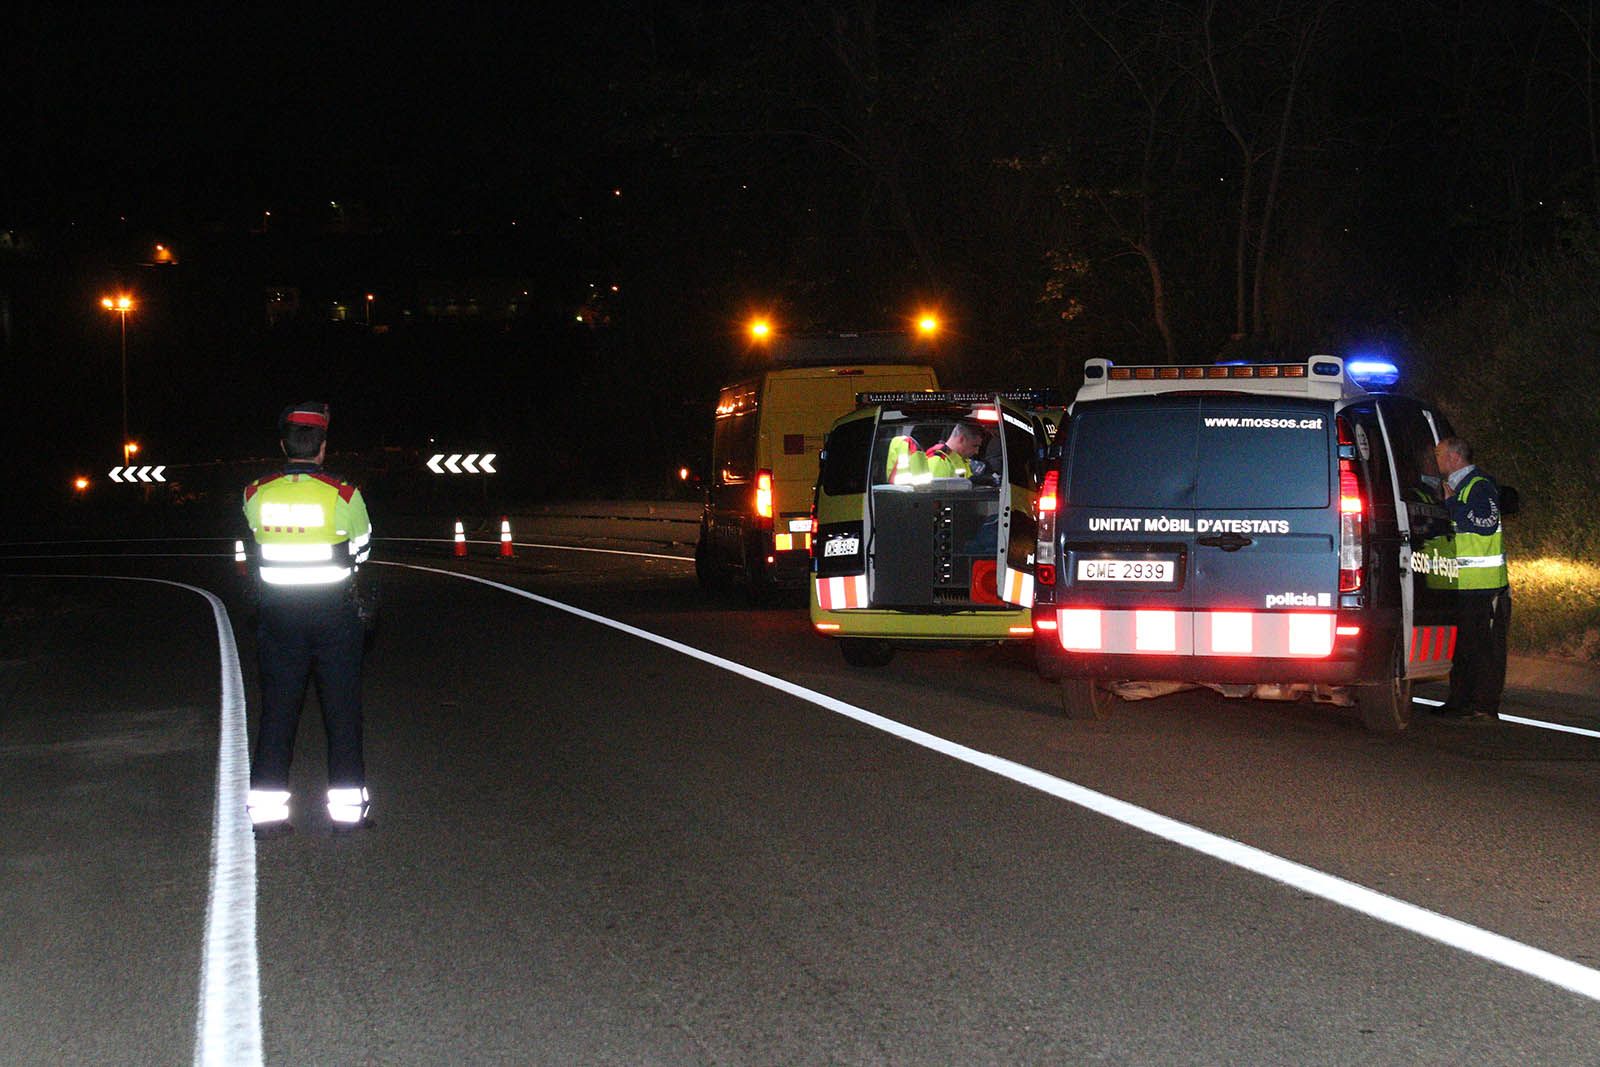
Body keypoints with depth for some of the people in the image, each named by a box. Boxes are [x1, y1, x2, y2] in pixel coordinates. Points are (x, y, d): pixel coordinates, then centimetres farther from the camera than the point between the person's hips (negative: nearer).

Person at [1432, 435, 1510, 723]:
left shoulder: (1480, 486, -10)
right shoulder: (1456, 487, 20)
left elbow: (1487, 524, -22)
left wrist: (1451, 502, -17)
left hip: (1483, 584, -10)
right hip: (1461, 584, 10)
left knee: (1485, 646, -6)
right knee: (1461, 645, 12)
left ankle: (1484, 706, -4)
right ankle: (1459, 702, 17)